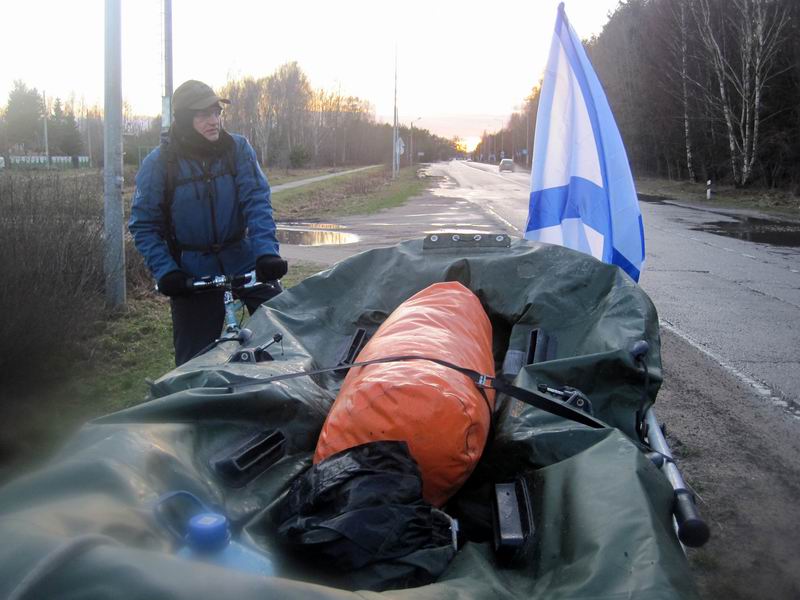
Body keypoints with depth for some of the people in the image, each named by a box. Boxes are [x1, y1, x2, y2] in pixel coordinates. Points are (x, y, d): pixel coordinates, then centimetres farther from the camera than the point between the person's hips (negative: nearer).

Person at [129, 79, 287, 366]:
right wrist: (164, 271, -16)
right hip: (191, 274, -1)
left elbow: (256, 202, -11)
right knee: (195, 359, 5)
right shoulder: (159, 163, -8)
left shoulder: (238, 148, -5)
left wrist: (266, 252, -25)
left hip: (244, 260, 1)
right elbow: (143, 224, -4)